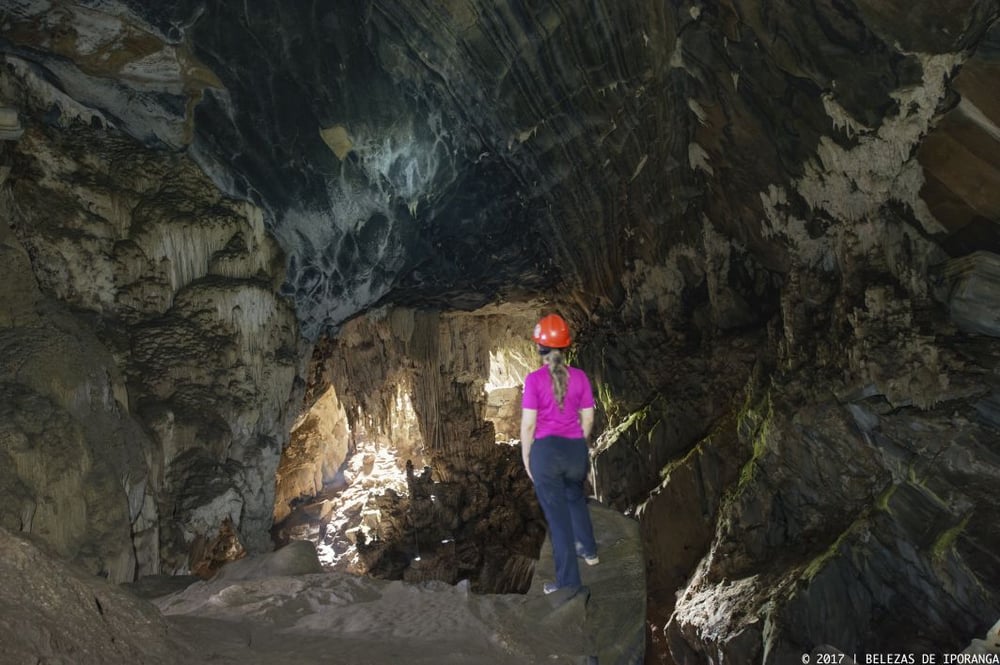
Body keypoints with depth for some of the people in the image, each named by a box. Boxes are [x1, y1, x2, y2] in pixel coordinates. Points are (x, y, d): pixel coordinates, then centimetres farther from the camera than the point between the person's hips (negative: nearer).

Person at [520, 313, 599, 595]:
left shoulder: (534, 379, -12)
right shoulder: (580, 377, -2)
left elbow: (528, 424, -11)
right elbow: (588, 418, 4)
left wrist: (526, 457, 2)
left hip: (546, 450, -4)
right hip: (576, 449, 4)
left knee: (557, 515, 7)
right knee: (575, 496, 33)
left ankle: (569, 581, 17)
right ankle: (588, 549, 46)